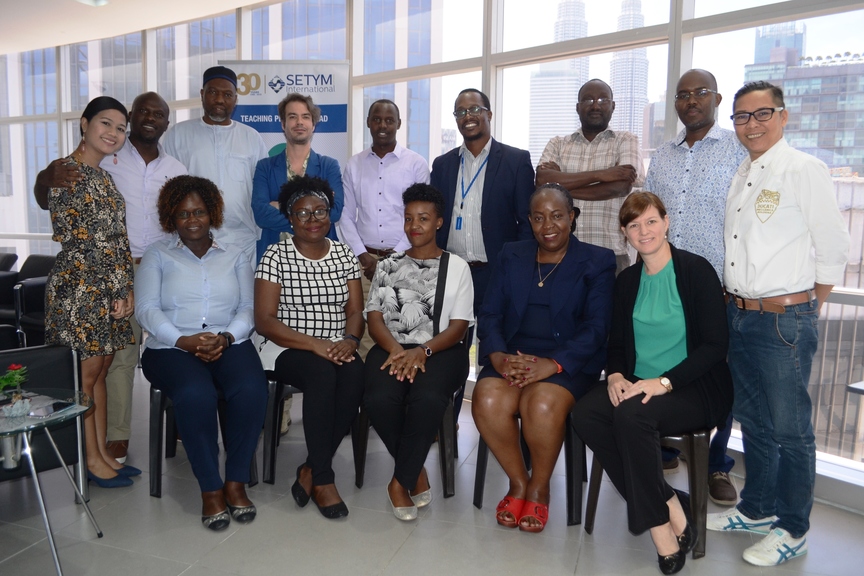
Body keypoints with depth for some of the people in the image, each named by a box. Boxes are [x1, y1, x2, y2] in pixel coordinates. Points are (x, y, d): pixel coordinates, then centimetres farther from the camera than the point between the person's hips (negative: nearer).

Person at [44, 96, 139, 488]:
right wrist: (117, 291, -12)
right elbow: (79, 241, -14)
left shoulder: (104, 177, 15)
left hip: (110, 290, 8)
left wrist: (127, 290, 8)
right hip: (78, 289, -8)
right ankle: (92, 460, 12)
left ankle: (103, 453, 21)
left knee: (100, 371, 12)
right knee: (86, 374, 0)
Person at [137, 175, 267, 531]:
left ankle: (236, 482, -14)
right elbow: (147, 309, 0)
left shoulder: (234, 257, 17)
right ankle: (210, 488, -18)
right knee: (196, 394, -34)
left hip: (229, 343, 2)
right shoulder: (157, 255, 13)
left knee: (252, 389, -31)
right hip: (172, 347, -1)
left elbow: (247, 309, 8)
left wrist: (226, 337, -13)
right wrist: (186, 341, -16)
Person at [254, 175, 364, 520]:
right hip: (288, 348, -3)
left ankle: (312, 470, -15)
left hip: (336, 349, 3)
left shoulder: (344, 255, 10)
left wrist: (349, 341, -17)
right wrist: (314, 344, -20)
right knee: (322, 372, -34)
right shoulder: (276, 256, -1)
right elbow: (265, 321, -8)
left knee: (355, 374, -30)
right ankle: (324, 479, -22)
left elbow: (355, 311, 6)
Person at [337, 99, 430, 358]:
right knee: (364, 331, -1)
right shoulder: (354, 165, 10)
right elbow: (346, 217, 8)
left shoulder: (416, 164, 2)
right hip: (363, 260, 2)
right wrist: (363, 256, -4)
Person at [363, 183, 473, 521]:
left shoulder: (456, 267, 10)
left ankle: (400, 481, -11)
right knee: (379, 399, -31)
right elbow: (374, 318, 7)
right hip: (392, 348, 2)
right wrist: (396, 350, -14)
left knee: (428, 399, -35)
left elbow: (458, 326, 1)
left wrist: (422, 351, -17)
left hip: (440, 350, -2)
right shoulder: (387, 266, 18)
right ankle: (416, 471, -4)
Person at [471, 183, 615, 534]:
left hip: (568, 363, -2)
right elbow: (489, 315, 8)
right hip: (512, 357, 3)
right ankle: (517, 482, -2)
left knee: (542, 404, -33)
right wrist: (497, 355, -14)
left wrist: (553, 363, -22)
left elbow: (596, 328, -6)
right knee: (488, 400, -28)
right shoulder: (511, 257, 16)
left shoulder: (597, 263, 6)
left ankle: (539, 489, -3)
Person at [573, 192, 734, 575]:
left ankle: (659, 523, -16)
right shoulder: (626, 281, 11)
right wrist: (615, 375, -9)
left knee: (632, 413, -34)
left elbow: (716, 344, -11)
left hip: (694, 389, -5)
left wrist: (665, 382, -22)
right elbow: (617, 344, 14)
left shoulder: (696, 270, -6)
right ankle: (671, 509, -16)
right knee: (584, 414, -23)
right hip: (638, 385, 5)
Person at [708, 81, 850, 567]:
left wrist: (807, 310, -2)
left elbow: (833, 249, -10)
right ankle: (757, 509, 36)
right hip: (739, 315, 8)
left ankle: (793, 530, 23)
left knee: (790, 428, 5)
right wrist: (736, 302, 10)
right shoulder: (741, 176, 12)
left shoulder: (804, 170, -10)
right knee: (753, 419, 19)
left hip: (784, 320, -7)